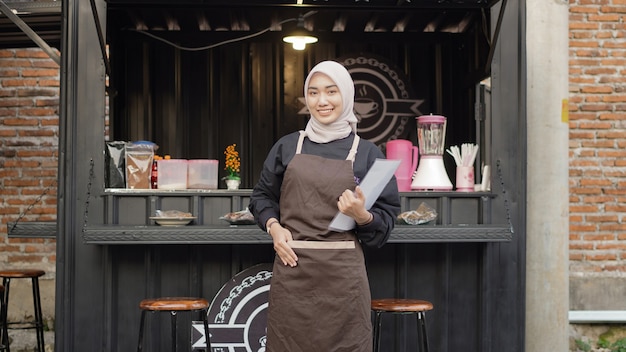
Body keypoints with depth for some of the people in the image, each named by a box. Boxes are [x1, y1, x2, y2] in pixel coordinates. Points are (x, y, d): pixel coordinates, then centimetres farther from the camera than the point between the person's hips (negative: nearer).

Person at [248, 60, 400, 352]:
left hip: (342, 273, -1)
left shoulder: (367, 153, 4)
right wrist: (274, 226, -2)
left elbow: (386, 220, 4)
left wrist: (361, 215, -16)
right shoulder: (287, 146, 9)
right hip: (291, 267, 1)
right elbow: (262, 196, 17)